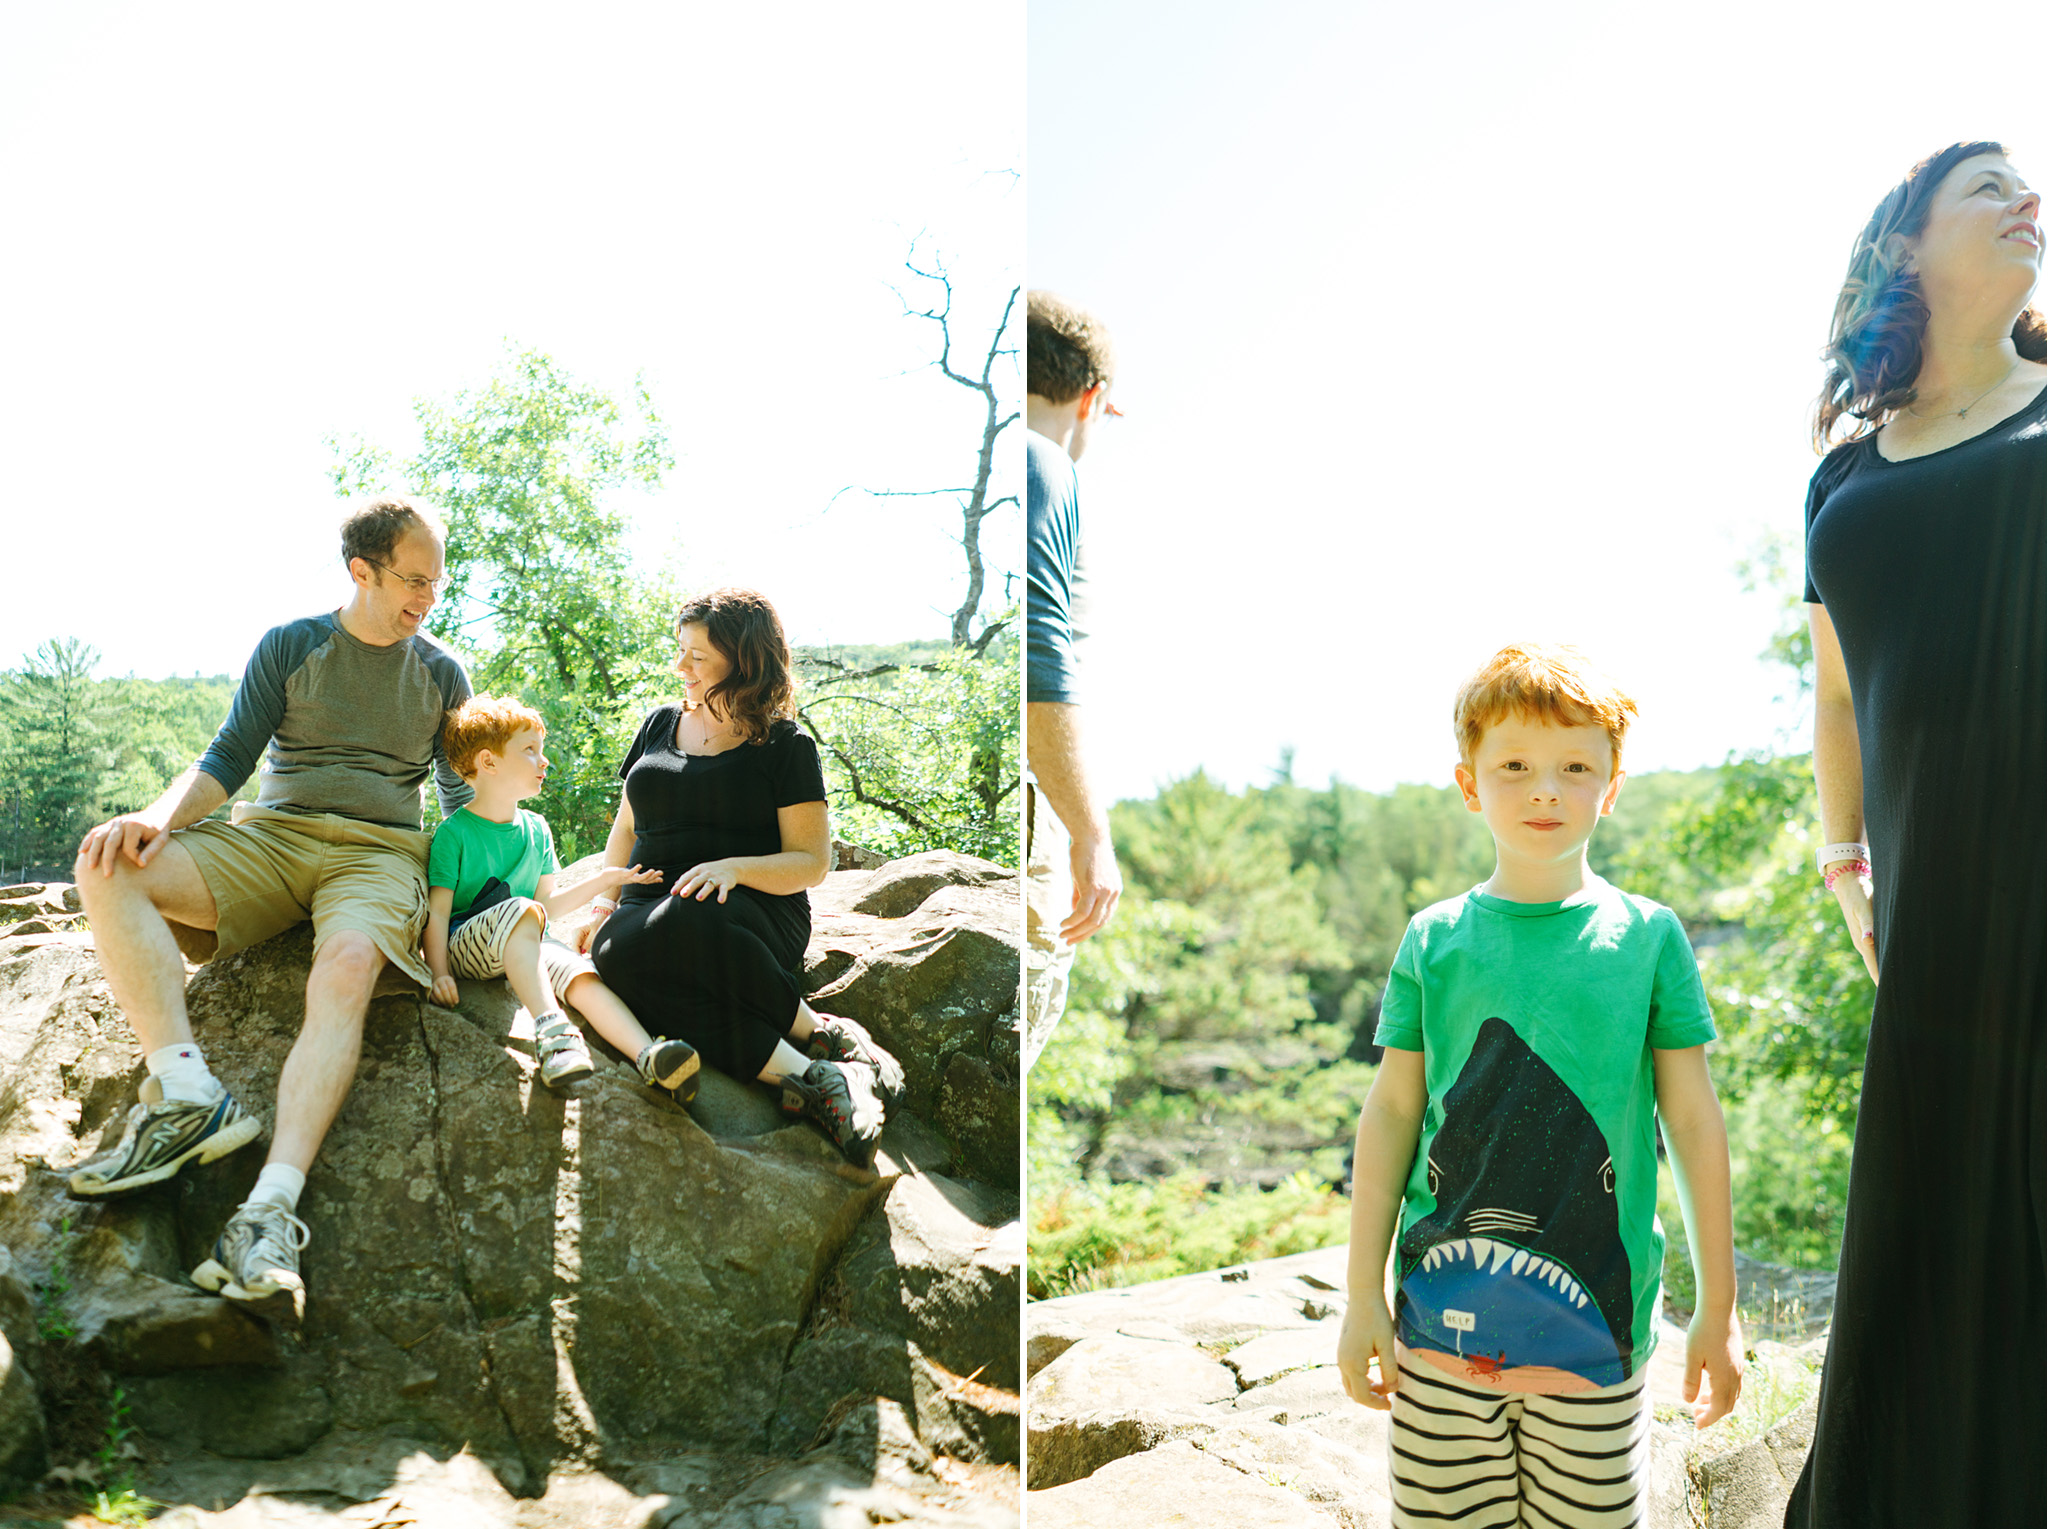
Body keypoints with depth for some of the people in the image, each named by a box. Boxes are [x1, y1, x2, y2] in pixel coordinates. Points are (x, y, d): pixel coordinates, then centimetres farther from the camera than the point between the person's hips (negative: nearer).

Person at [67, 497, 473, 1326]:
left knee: (347, 970, -37)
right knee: (109, 867, -25)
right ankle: (189, 1094, -36)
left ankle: (271, 1208, -50)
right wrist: (159, 816, -15)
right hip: (270, 837, 2)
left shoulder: (441, 673, 13)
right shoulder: (289, 647, 10)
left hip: (379, 853, -2)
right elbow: (229, 759, 5)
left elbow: (463, 794, 17)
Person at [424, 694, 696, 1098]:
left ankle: (648, 1054, -53)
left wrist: (604, 880, 10)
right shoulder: (453, 833, -4)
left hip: (527, 945, 4)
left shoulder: (536, 830, 13)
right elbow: (438, 913, -7)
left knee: (577, 971, -28)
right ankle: (551, 1029, -52)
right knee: (520, 910, -36)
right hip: (465, 945, -4)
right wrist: (439, 972, -19)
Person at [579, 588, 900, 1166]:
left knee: (683, 920, -42)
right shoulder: (661, 725, 20)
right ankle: (807, 1075, -41)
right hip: (651, 905, 4)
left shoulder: (785, 745, 5)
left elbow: (812, 861, 0)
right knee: (615, 951, -35)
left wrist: (733, 868, -19)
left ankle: (819, 1032, -24)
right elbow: (625, 828, 27)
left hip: (751, 913, -4)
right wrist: (603, 900, 9)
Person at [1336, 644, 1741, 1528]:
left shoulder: (1648, 936, 0)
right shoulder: (1434, 940, 1)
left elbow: (1693, 1124, 4)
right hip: (1442, 1318, 1)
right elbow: (1391, 1114, 4)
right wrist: (1364, 1297, 4)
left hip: (1599, 1322, 0)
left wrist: (1718, 1309, 6)